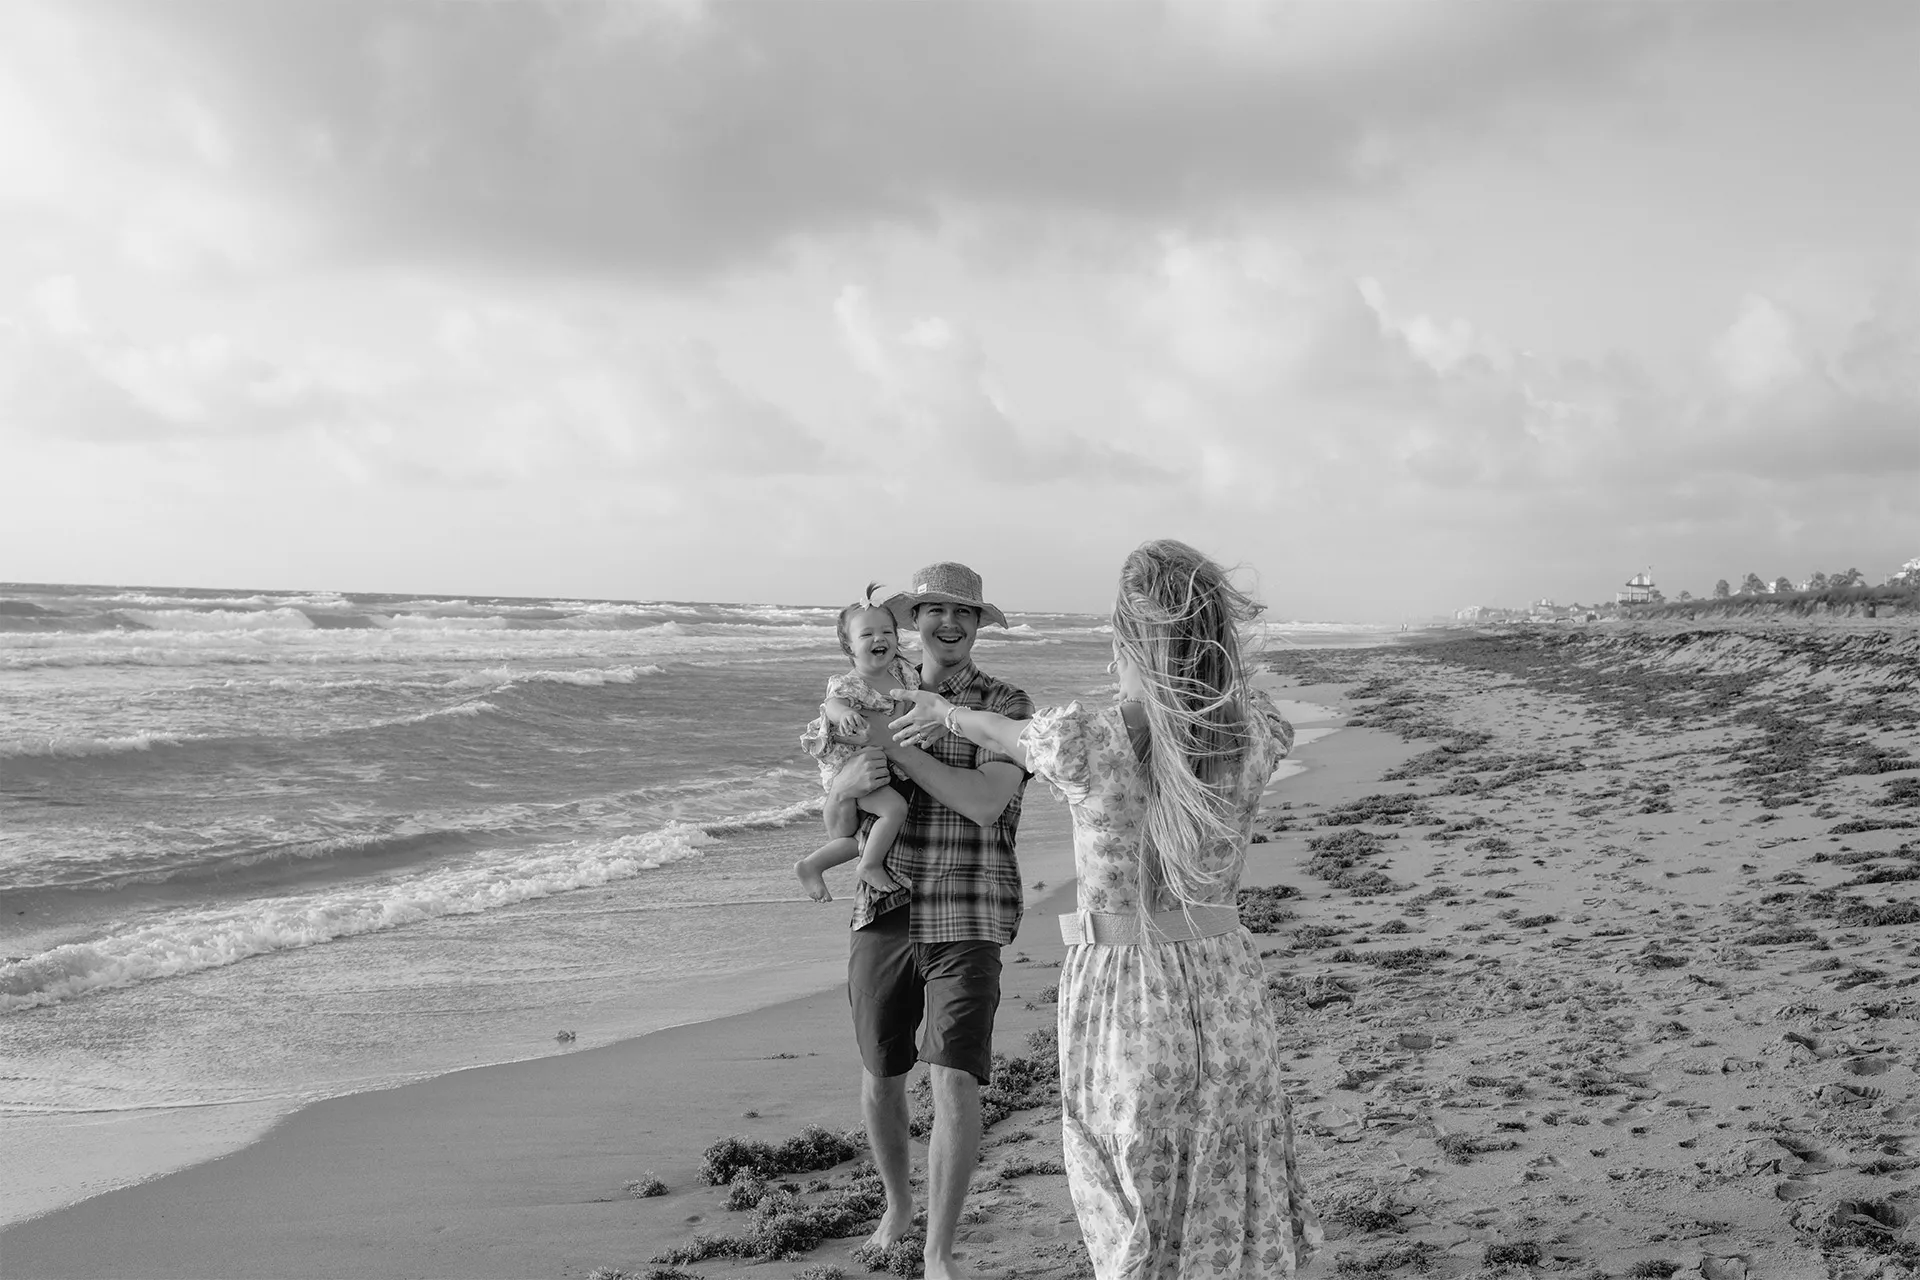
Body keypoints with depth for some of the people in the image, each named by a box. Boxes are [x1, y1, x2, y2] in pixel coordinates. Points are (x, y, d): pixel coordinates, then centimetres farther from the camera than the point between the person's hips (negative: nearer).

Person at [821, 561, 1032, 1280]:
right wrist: (850, 784, -18)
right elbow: (837, 828, 5)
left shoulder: (1007, 707, -4)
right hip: (883, 919, 4)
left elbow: (985, 804, -20)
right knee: (880, 1078, 15)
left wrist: (900, 751, -20)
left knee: (956, 1085, -14)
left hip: (966, 925, -4)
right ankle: (897, 1203, 41)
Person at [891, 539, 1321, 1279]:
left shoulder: (1081, 741, -18)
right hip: (1224, 990, 3)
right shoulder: (1256, 734, -9)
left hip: (1119, 1005, -2)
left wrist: (942, 710, 27)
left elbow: (1003, 737, 5)